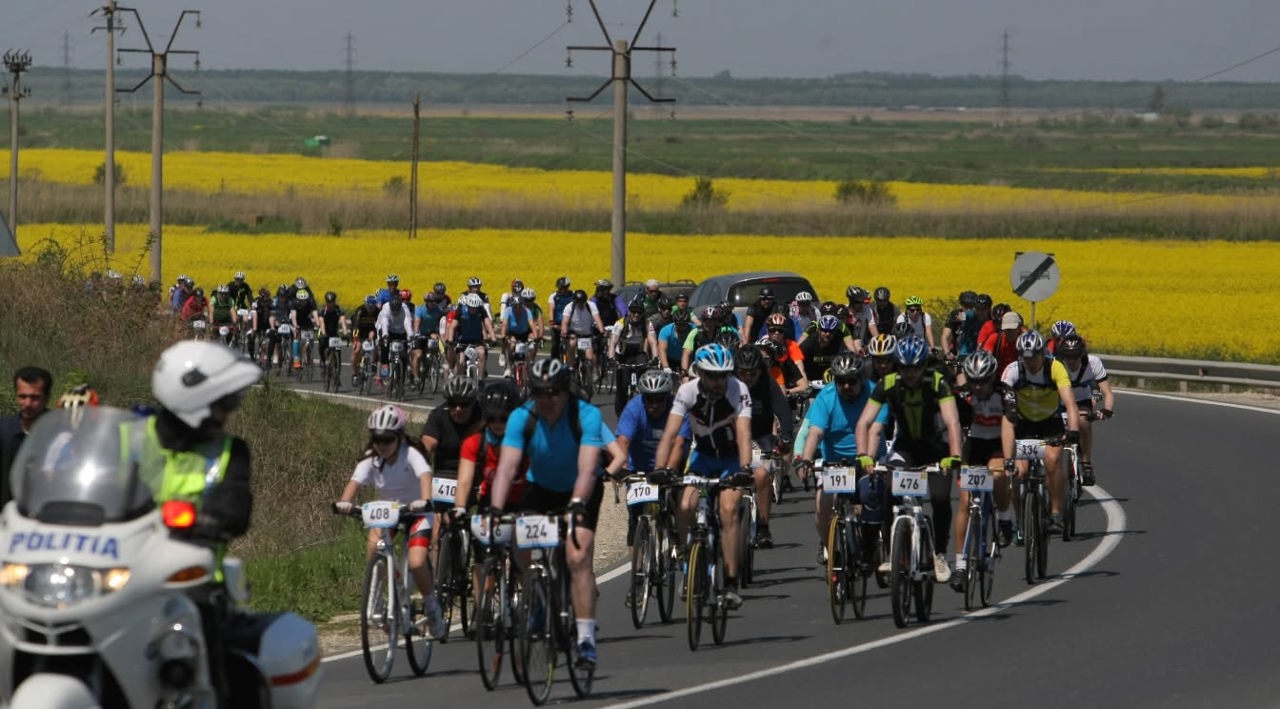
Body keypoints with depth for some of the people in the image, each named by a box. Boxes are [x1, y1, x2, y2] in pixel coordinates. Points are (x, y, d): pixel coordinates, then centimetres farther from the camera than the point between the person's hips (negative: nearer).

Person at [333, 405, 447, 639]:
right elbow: (355, 481, -26)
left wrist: (424, 501, -58)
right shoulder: (371, 459, -13)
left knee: (416, 563, -22)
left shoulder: (410, 455, -22)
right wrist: (344, 502, -47)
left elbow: (425, 475, -38)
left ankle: (431, 606, 6)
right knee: (373, 546, -28)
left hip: (415, 513, -3)